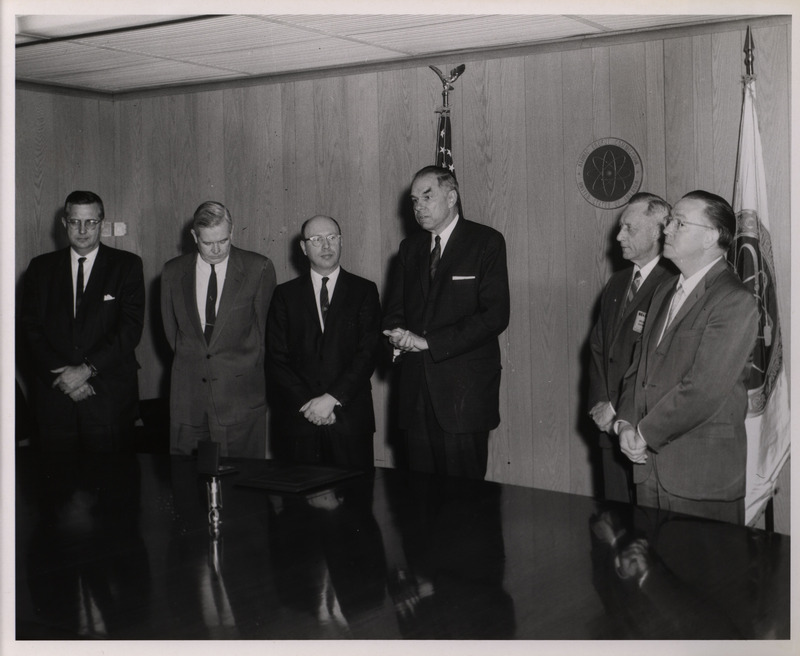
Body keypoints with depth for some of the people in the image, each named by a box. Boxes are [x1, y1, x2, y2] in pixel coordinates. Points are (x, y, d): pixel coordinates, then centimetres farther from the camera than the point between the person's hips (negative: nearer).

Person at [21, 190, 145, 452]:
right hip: (54, 395, 2)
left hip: (110, 398, -2)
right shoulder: (41, 268, 11)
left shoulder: (127, 265, 3)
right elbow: (31, 327, 4)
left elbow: (131, 327, -6)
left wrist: (88, 369, -14)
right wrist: (61, 374, -10)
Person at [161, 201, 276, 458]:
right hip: (188, 395, 3)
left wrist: (247, 368, 7)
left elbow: (266, 327, 4)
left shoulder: (259, 268, -4)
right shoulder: (173, 271, 6)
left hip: (240, 392, -3)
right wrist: (191, 361, 11)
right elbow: (170, 329, 16)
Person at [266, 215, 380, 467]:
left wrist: (332, 398, -12)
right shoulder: (285, 295, 10)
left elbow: (368, 352, -3)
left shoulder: (364, 291, 7)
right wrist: (308, 403, -9)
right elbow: (276, 359, 3)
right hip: (300, 417, 1)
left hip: (351, 418, -1)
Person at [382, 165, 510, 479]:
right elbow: (395, 309, 19)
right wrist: (399, 336, -6)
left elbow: (495, 314, -10)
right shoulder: (410, 248, 17)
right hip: (416, 392, 5)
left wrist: (429, 342, -13)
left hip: (466, 392, -5)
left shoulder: (486, 242, -1)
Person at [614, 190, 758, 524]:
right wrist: (626, 423, 0)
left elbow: (704, 389, -20)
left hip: (702, 473, -7)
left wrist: (645, 433, -12)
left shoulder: (734, 301, -14)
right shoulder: (666, 290, 14)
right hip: (649, 463, 7)